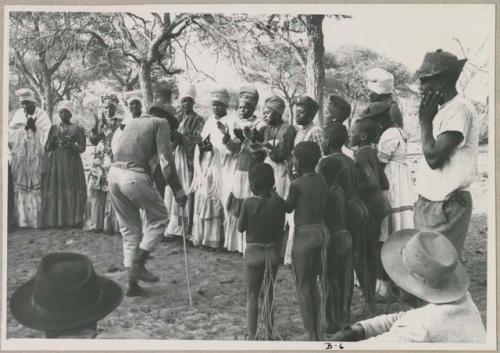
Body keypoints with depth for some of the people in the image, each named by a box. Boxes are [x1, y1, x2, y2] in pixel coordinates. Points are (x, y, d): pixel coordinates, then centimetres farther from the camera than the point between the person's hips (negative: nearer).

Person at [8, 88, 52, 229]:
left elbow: (47, 136, -3)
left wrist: (35, 128, -12)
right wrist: (24, 127, -7)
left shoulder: (42, 115, 1)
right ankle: (21, 220, 6)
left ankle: (36, 220, 0)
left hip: (36, 160, -2)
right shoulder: (18, 114, 8)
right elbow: (10, 134, 5)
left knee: (36, 189, -4)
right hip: (20, 160, 2)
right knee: (20, 188, 1)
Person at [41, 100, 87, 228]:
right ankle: (56, 221, 0)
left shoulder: (77, 129, 5)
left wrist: (71, 145, -17)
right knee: (55, 190, -4)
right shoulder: (54, 128, 14)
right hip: (56, 163, 3)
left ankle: (73, 221, -6)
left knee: (72, 191, -9)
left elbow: (82, 147, 0)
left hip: (72, 164, -3)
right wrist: (53, 140, -8)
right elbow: (47, 148, 11)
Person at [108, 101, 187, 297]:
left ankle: (132, 284, 18)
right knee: (158, 218, 12)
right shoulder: (161, 123, 7)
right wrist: (176, 189, -6)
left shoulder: (132, 122, 26)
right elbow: (165, 158, -5)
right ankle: (138, 265, 0)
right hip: (134, 176, -7)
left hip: (114, 172, 7)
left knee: (129, 228, 14)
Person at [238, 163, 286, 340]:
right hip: (272, 251, 3)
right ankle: (269, 334, 28)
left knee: (252, 295, 10)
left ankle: (252, 336, 14)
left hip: (253, 251, -3)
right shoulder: (279, 202, -9)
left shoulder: (249, 203, -17)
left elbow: (240, 228, -6)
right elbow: (280, 230, -1)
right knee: (269, 294, 19)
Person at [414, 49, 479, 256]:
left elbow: (434, 157, -21)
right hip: (431, 203, 9)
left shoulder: (459, 110, -16)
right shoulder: (444, 110, 13)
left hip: (445, 206, -9)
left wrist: (425, 119, -13)